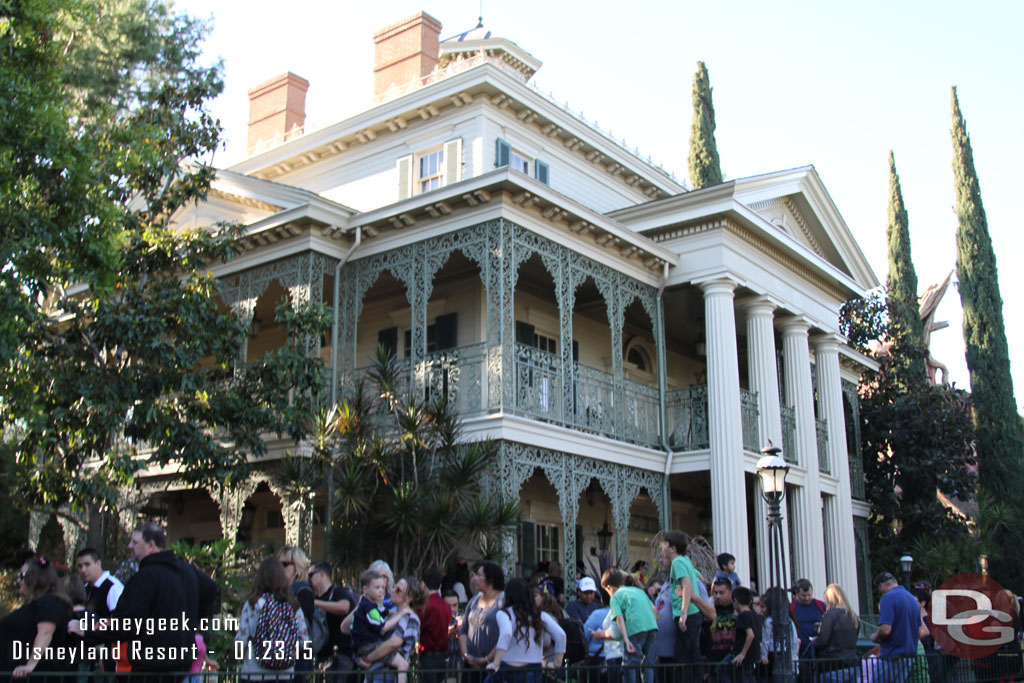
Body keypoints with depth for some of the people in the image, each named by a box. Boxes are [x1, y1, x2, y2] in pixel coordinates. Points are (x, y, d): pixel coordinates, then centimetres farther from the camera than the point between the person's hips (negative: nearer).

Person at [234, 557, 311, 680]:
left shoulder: (252, 604, -7)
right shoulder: (294, 606, 1)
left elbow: (241, 640, -7)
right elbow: (305, 642, 1)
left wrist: (243, 658, 12)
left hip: (255, 674, -3)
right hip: (285, 673, 3)